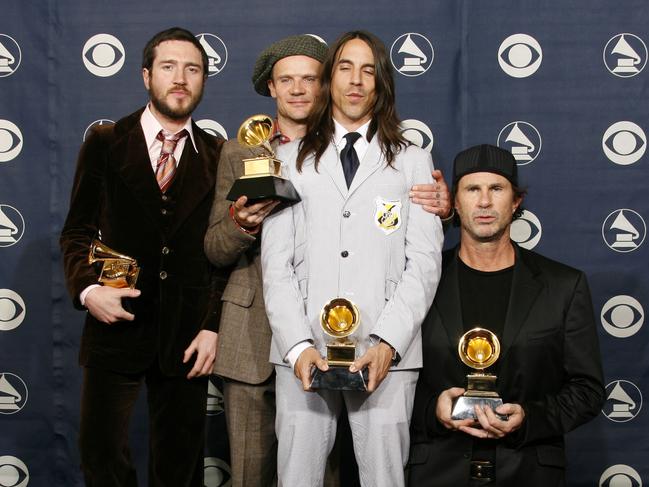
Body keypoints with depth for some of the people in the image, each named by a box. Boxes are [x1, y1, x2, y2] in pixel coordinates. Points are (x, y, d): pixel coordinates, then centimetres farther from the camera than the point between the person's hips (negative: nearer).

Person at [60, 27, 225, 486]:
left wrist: (213, 327, -2)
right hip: (117, 326, 0)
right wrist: (88, 289, -12)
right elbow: (78, 231, 5)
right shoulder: (105, 143, 3)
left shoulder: (217, 156, 5)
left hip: (186, 336, 1)